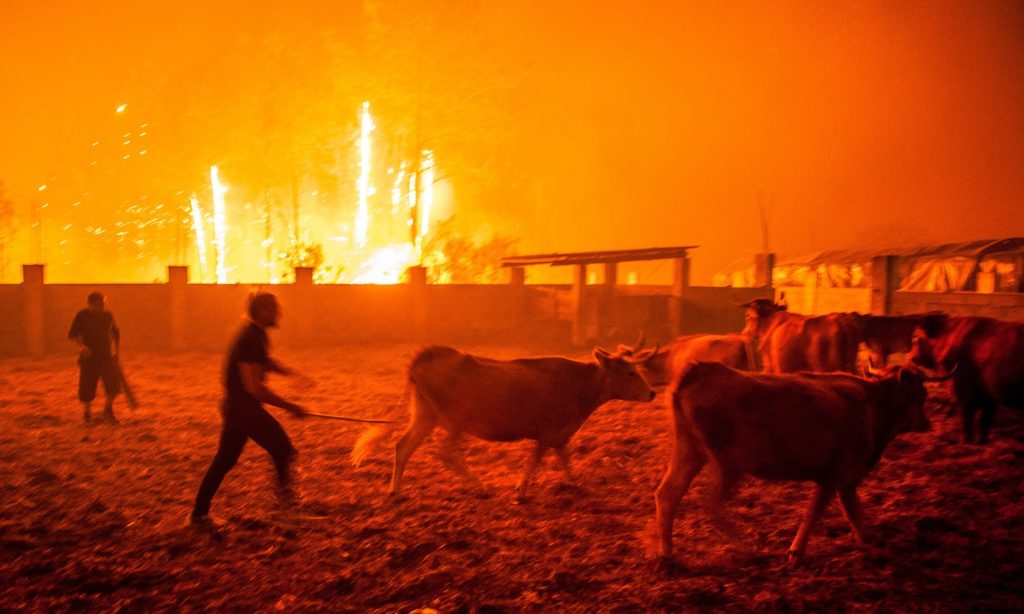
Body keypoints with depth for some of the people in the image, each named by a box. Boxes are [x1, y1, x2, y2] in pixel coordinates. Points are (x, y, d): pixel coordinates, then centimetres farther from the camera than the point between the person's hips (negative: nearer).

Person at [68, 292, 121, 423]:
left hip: (107, 356, 2)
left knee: (114, 379, -15)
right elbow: (72, 334, -9)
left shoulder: (108, 315, 4)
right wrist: (81, 345, -26)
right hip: (89, 357, -2)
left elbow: (116, 333, 18)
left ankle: (108, 410, 0)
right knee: (87, 385, 1)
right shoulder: (82, 316, -6)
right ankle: (87, 411, 27)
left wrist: (117, 350, 14)